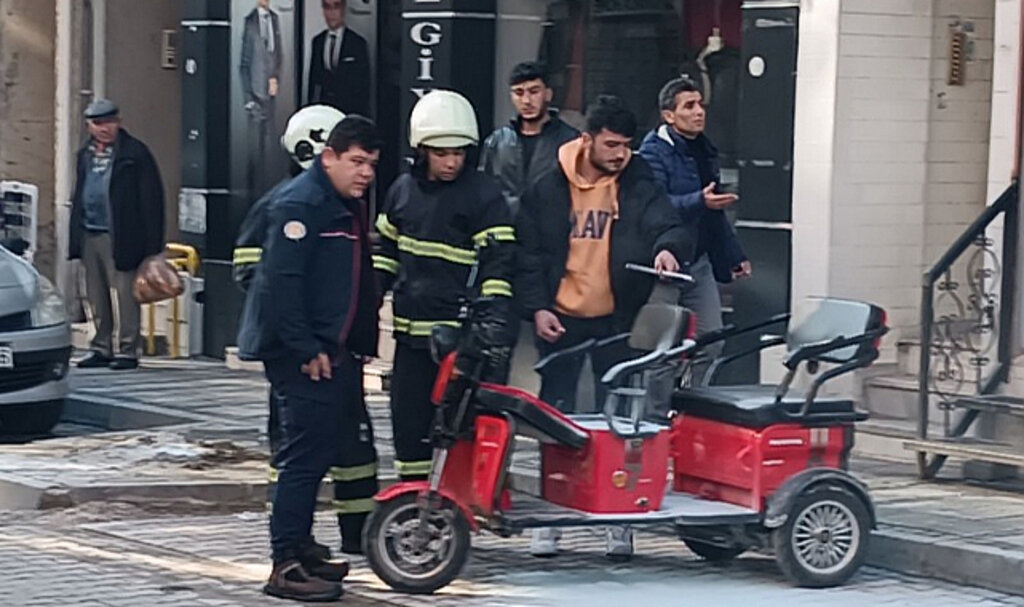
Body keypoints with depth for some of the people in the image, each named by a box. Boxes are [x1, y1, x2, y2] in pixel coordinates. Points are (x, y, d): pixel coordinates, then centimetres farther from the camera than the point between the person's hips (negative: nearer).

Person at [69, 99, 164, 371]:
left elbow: (151, 198, -9)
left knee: (125, 294, -5)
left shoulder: (134, 153, -5)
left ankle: (128, 349, -1)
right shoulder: (85, 155, 16)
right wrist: (75, 239, 12)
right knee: (97, 296, 12)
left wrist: (152, 244, -14)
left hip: (119, 236, -7)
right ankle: (101, 347, 20)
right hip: (90, 235, 7)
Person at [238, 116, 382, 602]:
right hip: (304, 356, -10)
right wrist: (306, 350, -21)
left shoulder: (350, 207, 18)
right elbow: (281, 280, -21)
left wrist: (362, 342, 19)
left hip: (337, 354, 10)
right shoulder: (299, 203, -13)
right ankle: (287, 565, -8)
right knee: (307, 456, -11)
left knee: (353, 448, 14)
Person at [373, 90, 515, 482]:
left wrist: (493, 315, -20)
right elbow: (386, 251, 24)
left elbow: (498, 260, -10)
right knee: (409, 419, 8)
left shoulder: (483, 195, -6)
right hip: (411, 331, 6)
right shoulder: (403, 190, 11)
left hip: (462, 334, -6)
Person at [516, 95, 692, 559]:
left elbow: (668, 227, -10)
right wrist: (537, 308, -6)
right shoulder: (548, 191, 0)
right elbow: (528, 255, 4)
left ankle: (619, 520, 11)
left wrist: (666, 248, -33)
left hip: (616, 323, 0)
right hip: (560, 321, 0)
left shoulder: (639, 188, 0)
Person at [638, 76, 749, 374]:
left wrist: (734, 255, 23)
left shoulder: (704, 150, 15)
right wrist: (699, 202, -35)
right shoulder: (654, 151, -9)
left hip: (699, 260, 7)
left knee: (712, 341, 3)